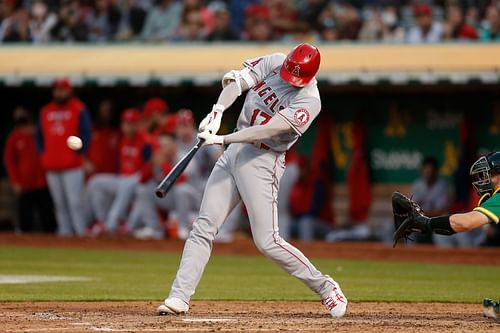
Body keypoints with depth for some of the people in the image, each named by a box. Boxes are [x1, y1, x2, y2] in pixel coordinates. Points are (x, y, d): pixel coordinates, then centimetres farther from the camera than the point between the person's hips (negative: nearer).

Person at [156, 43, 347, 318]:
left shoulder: (308, 102, -18)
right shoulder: (273, 63, 0)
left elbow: (267, 130, -26)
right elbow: (236, 80, -7)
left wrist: (223, 139, -31)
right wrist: (218, 110, -25)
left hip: (262, 161, -6)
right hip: (233, 152, 6)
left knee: (267, 241, -9)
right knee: (203, 227, 0)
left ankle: (325, 288, 5)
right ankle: (179, 297, 1)